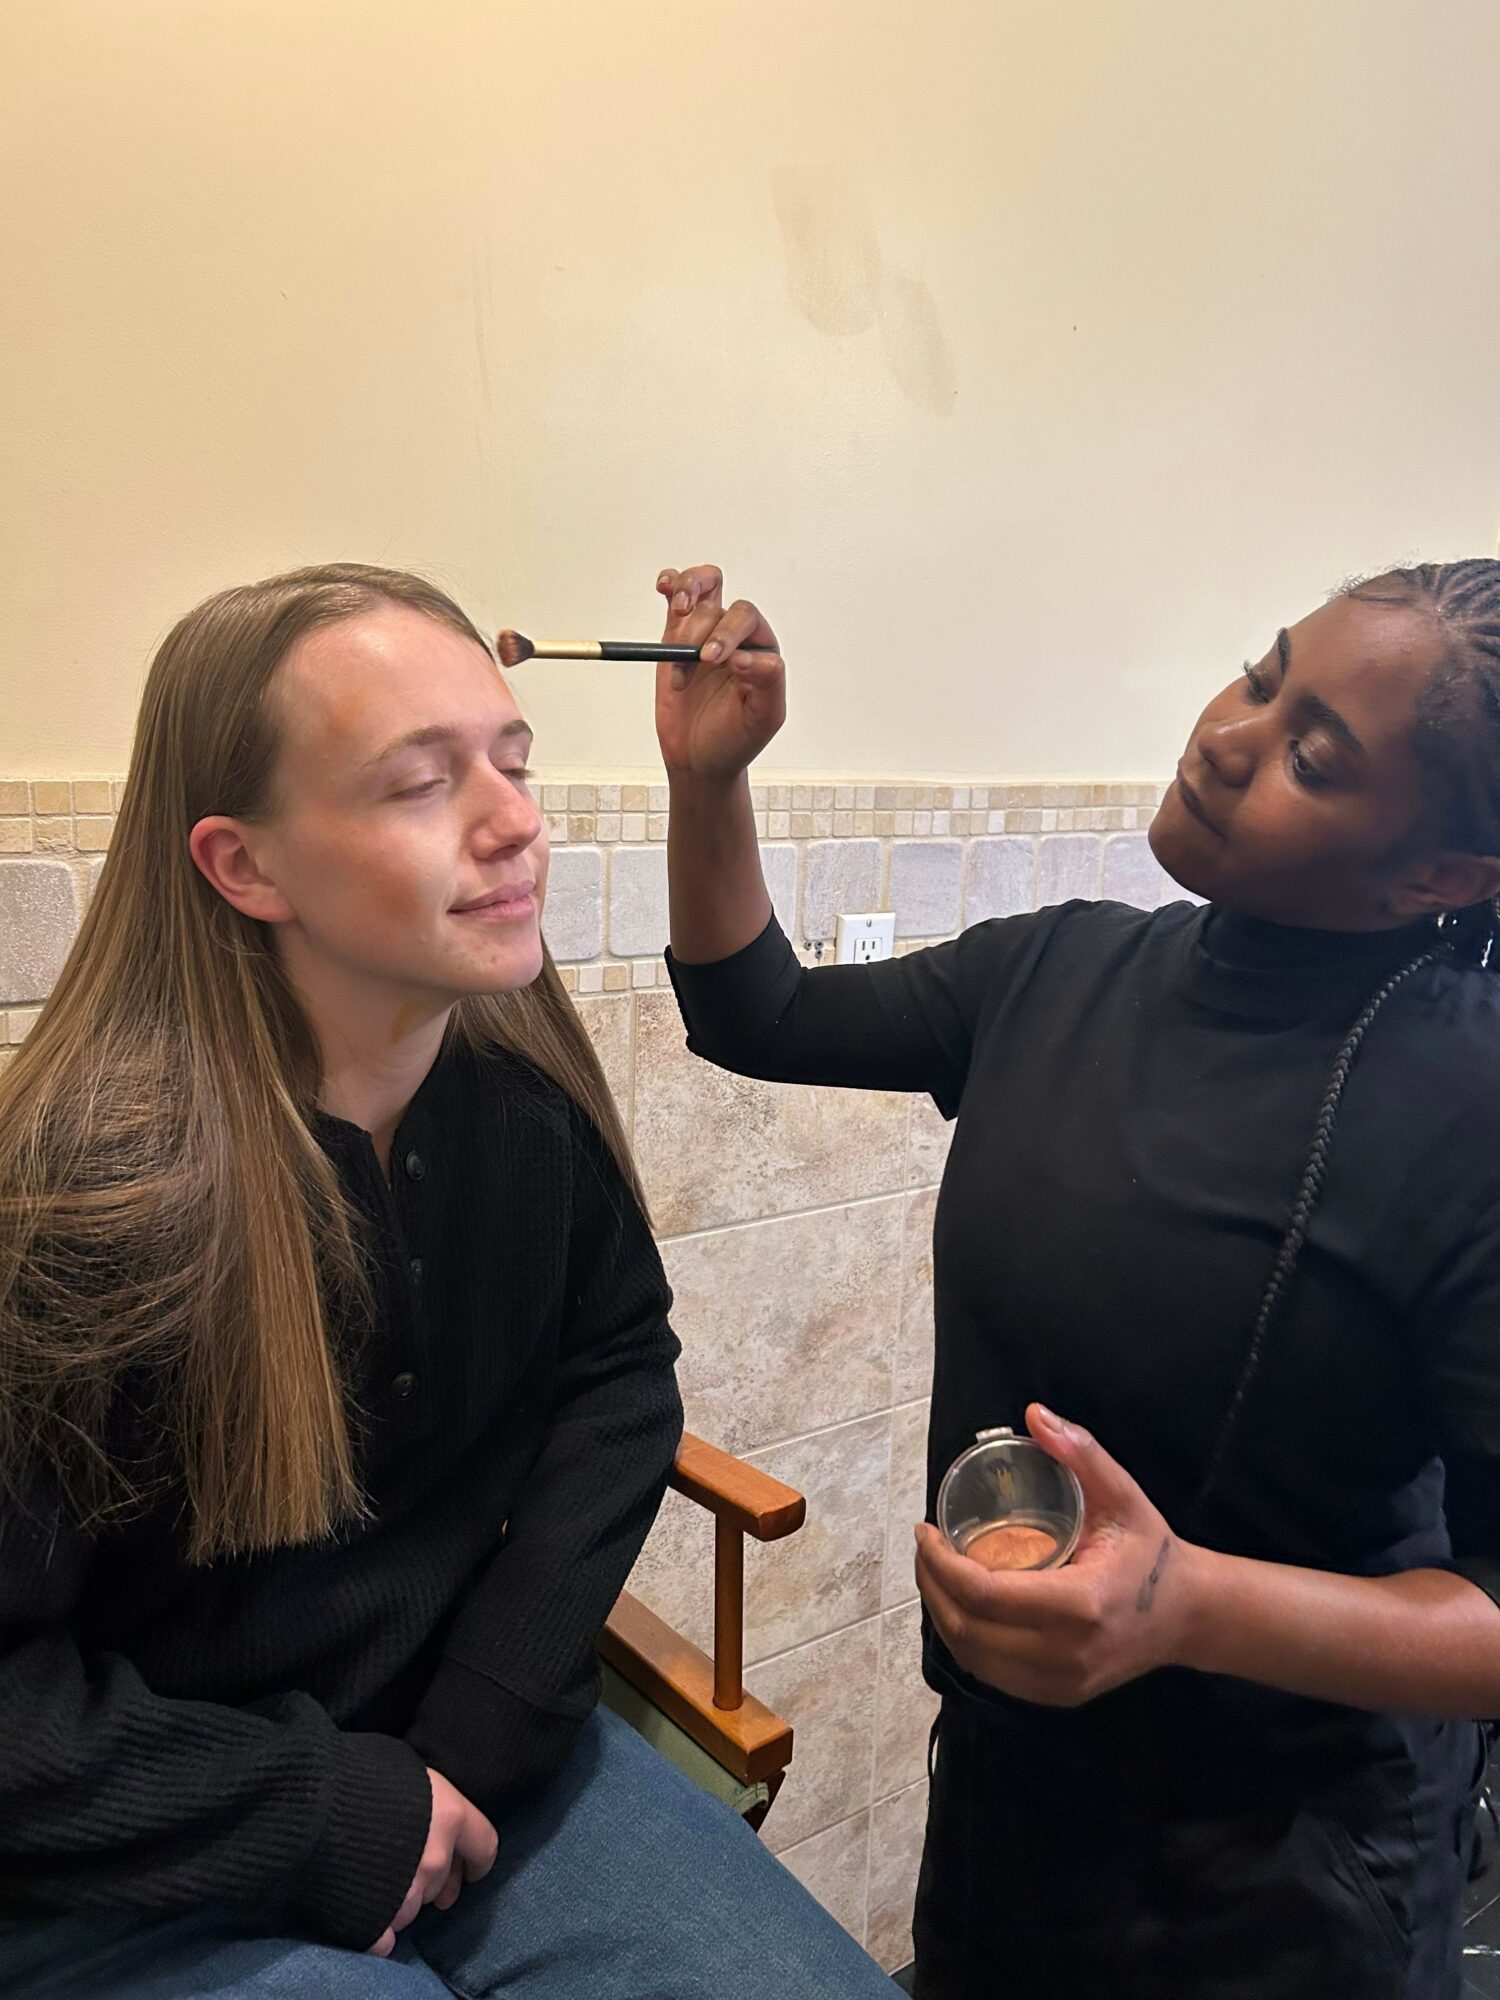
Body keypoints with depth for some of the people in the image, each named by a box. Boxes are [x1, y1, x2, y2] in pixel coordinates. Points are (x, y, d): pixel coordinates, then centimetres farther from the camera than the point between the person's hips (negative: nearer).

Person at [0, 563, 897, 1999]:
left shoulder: (528, 1095, -10)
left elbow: (620, 1361, 2)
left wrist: (492, 1722, -6)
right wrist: (325, 1813, -13)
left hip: (474, 1759, 4)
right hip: (139, 1882, -3)